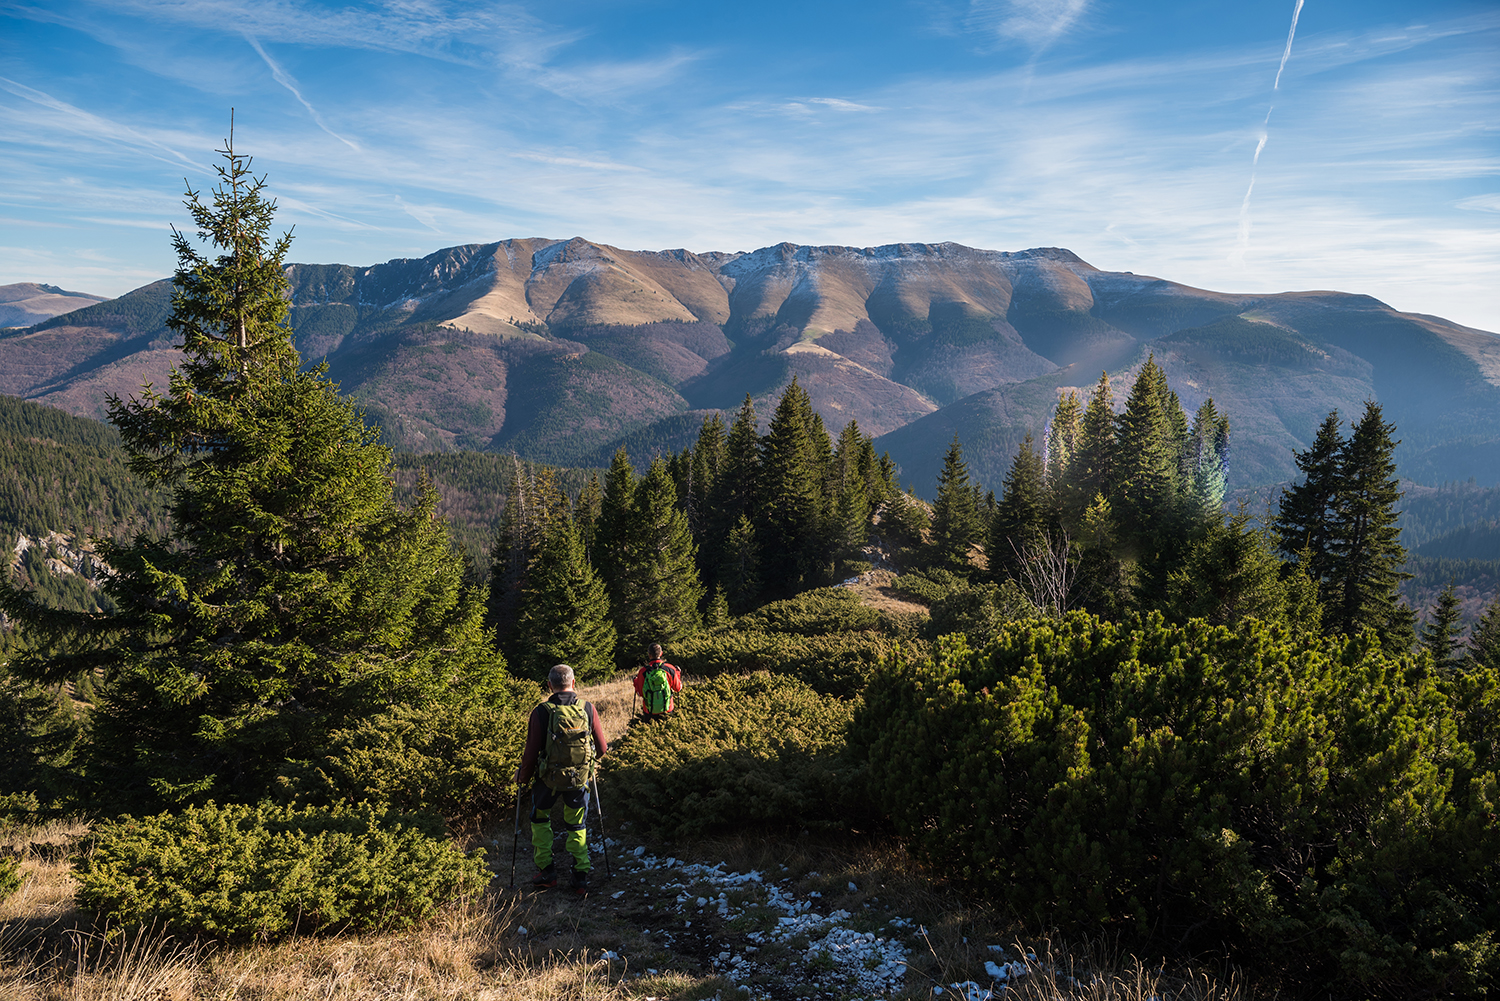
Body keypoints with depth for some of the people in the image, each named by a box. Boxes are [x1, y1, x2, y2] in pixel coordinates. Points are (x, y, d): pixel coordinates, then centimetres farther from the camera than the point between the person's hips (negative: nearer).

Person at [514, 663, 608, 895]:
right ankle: (581, 878, 17)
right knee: (577, 827, 20)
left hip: (549, 779, -2)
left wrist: (523, 778, 7)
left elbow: (531, 753, -11)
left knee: (540, 820, 24)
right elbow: (602, 749, -1)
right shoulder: (588, 709, -9)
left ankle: (546, 871, 23)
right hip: (579, 779, 2)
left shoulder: (541, 713, -16)